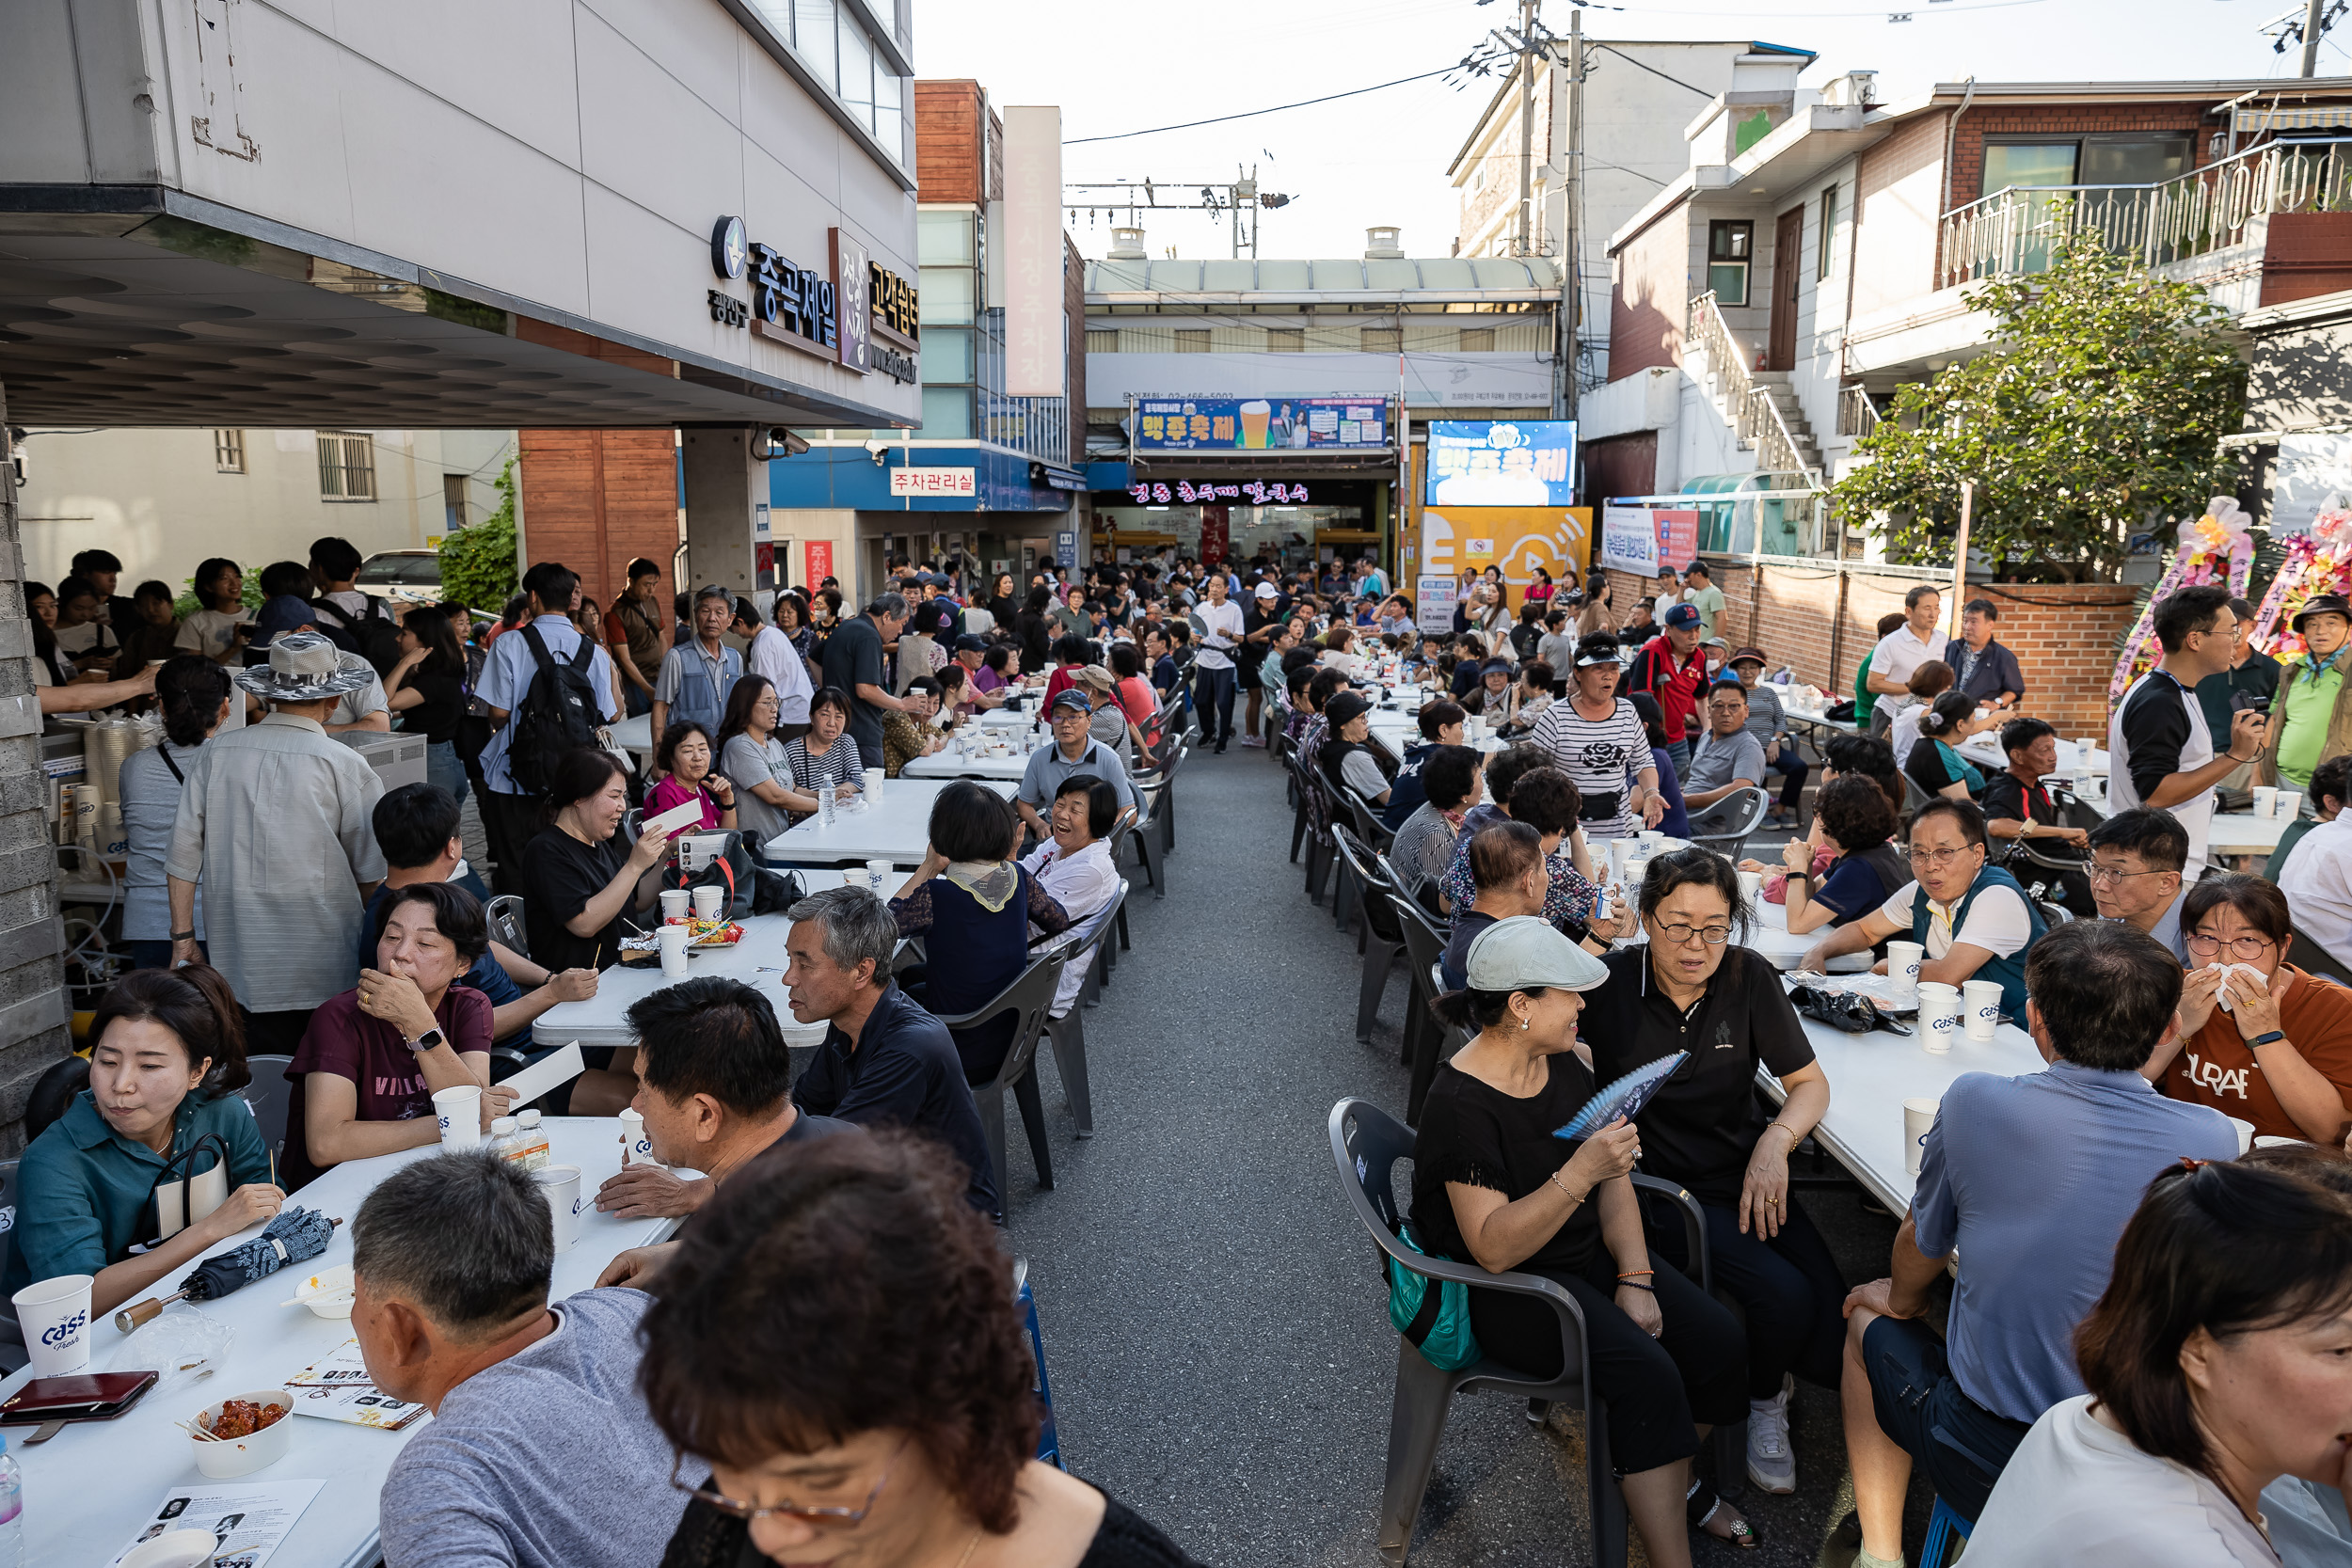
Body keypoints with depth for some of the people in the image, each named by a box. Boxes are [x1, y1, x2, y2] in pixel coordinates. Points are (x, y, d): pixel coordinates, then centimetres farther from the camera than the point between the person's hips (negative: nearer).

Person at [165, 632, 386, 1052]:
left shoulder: (213, 754, 3)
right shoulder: (345, 766, -7)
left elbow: (183, 852, 6)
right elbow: (372, 875, -2)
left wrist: (183, 935, 15)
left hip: (238, 967, 3)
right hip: (323, 971, -3)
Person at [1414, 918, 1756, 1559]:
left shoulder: (1564, 1065, 1)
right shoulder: (1462, 1103, -24)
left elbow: (1613, 1181, 6)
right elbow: (1494, 1248, -28)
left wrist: (1635, 1278, -7)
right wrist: (1580, 1172, -37)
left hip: (1588, 1254, 8)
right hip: (1507, 1287, -8)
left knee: (1720, 1341, -7)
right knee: (1648, 1374, -26)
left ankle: (1673, 1481, 20)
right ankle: (1671, 1554, -10)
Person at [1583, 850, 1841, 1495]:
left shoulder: (1750, 977, -3)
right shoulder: (1610, 981, -11)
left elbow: (1810, 1083, 4)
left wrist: (1776, 1139, -15)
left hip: (1748, 1174, 4)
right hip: (1662, 1184, -3)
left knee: (1834, 1308, -17)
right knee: (1786, 1296, -23)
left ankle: (1782, 1372, 20)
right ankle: (1763, 1404, 12)